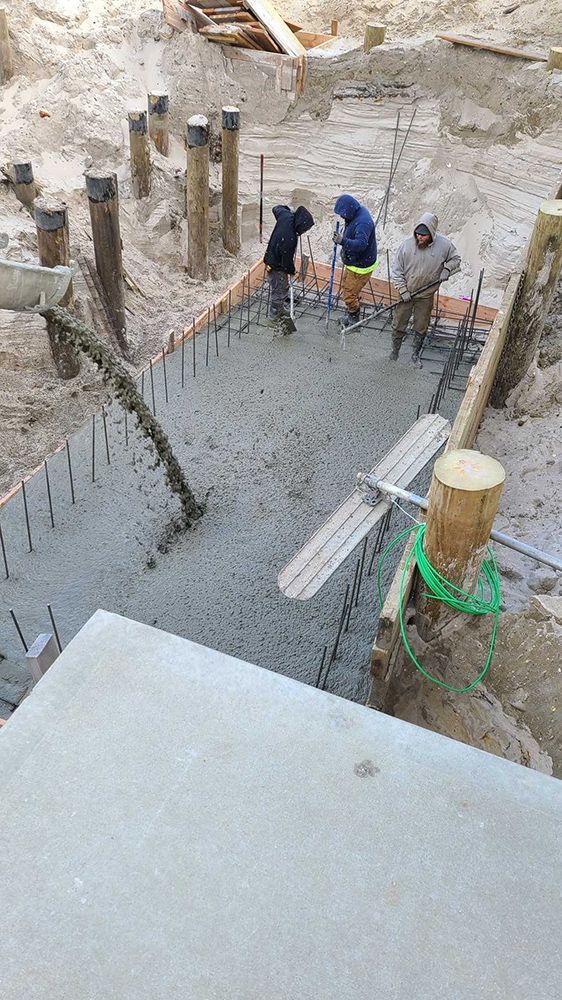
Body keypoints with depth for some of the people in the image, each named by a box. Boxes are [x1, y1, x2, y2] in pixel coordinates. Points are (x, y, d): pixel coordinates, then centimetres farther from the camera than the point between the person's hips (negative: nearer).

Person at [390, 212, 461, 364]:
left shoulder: (444, 244, -14)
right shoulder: (407, 244, -17)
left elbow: (455, 258, 6)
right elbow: (396, 270, -9)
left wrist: (447, 270, -14)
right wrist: (403, 291, -13)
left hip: (426, 296, 1)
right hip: (406, 293, -1)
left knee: (421, 328, 13)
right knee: (398, 325, 9)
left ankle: (415, 354, 33)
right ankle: (395, 350, 32)